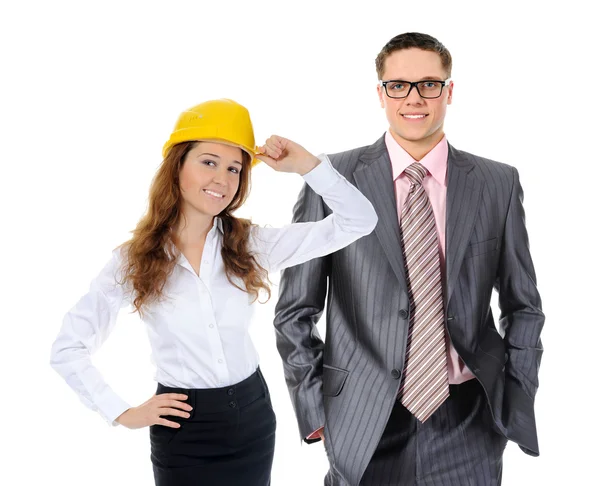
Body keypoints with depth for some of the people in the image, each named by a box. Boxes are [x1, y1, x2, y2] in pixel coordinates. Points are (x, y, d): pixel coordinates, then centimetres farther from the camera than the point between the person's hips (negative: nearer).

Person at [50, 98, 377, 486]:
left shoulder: (251, 244, -5)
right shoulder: (133, 260, -9)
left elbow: (359, 222, -10)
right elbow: (67, 349, -2)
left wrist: (305, 164, -18)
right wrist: (122, 413, -6)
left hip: (253, 416, 2)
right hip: (182, 430, -2)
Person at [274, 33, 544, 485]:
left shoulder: (498, 183, 0)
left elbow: (523, 306, 8)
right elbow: (296, 309, -1)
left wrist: (516, 402, 2)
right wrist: (314, 407, -3)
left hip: (470, 421, 2)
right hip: (365, 424, -1)